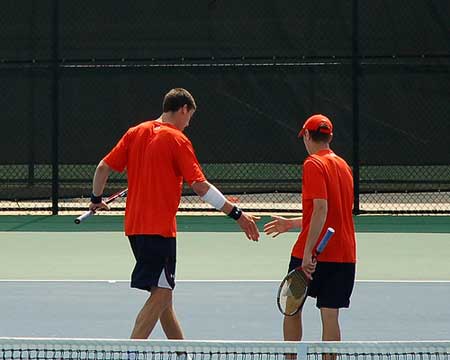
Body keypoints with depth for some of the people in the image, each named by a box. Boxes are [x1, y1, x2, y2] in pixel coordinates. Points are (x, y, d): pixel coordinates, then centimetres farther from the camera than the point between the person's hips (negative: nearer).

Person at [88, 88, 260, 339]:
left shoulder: (136, 133, 9)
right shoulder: (178, 140, -9)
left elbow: (104, 168, 9)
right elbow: (200, 186, -16)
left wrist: (96, 199, 25)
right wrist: (236, 214, -14)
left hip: (135, 225, 8)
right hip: (160, 227, -8)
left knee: (163, 292, 16)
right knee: (160, 294, -7)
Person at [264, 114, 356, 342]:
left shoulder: (313, 164, -10)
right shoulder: (343, 166, 14)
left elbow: (321, 210, -21)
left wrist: (308, 253, -24)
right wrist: (292, 223, 33)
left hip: (311, 256, -6)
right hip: (344, 254, 6)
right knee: (330, 315, 4)